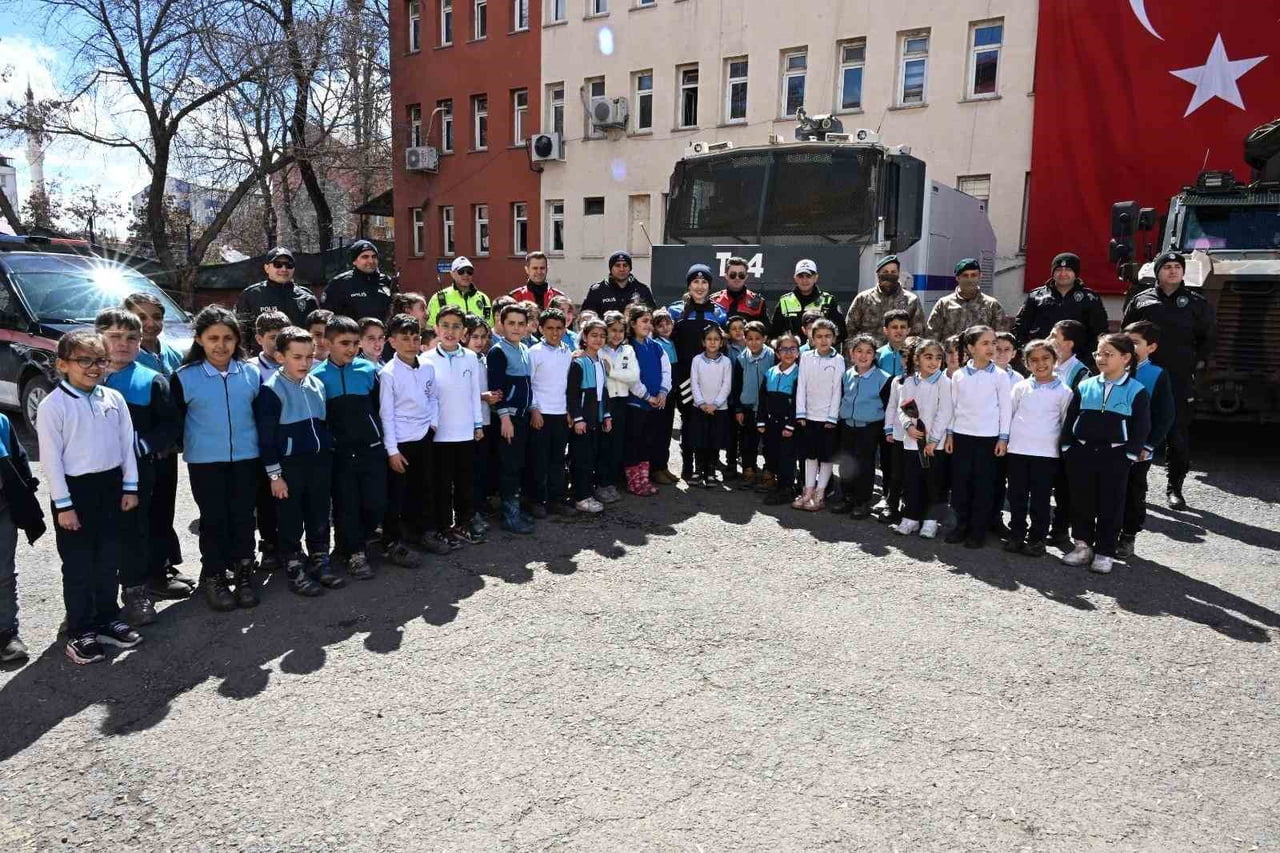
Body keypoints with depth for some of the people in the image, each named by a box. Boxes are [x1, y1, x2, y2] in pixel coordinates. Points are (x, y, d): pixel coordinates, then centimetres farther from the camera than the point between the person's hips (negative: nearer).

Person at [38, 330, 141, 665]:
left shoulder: (114, 398, 2)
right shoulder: (52, 406, -11)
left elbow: (126, 444, 7)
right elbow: (51, 458, -11)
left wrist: (130, 486, 4)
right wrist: (63, 504, -12)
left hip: (111, 486, 4)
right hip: (76, 489, -4)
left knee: (109, 560, 14)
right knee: (78, 566, 5)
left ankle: (107, 619, 29)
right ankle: (80, 631, 17)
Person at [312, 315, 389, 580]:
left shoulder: (369, 369, 3)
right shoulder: (317, 376, -2)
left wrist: (381, 438, 9)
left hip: (371, 449, 2)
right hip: (339, 453, -1)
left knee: (376, 503, 2)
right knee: (346, 506, 5)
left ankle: (353, 544, 27)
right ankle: (354, 553, 21)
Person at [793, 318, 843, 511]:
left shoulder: (838, 360, -6)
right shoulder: (806, 357, 1)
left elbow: (837, 390, -7)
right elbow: (801, 386, 1)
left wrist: (832, 417, -10)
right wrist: (800, 413, -3)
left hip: (828, 416, -3)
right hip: (809, 415, 3)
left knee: (826, 457, 4)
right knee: (810, 455, 11)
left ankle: (819, 495, 11)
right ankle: (808, 492, 18)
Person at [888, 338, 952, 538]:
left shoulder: (944, 382, -5)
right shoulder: (908, 382, 8)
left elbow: (944, 413, -10)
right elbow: (901, 407, 7)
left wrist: (933, 439, -14)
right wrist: (908, 425, -12)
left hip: (934, 443, -3)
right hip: (911, 441, 4)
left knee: (933, 483, 4)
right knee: (911, 482, 9)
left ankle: (930, 520, 14)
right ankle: (910, 518, 19)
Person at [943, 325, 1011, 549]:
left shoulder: (999, 375, -2)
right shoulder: (959, 375, 3)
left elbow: (1004, 408, -1)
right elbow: (952, 406, 8)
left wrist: (1003, 437, -4)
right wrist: (950, 433, 5)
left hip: (988, 437, -2)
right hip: (961, 434, 2)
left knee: (984, 484, 3)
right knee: (959, 481, 5)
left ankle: (978, 530, 12)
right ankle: (962, 524, 18)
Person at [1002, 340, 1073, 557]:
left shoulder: (1063, 391, 1)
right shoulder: (1020, 387, 4)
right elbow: (1008, 414, 9)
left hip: (1046, 453, -2)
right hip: (1018, 450, 2)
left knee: (1040, 499, 4)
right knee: (1017, 496, 7)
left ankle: (1037, 538, 14)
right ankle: (1016, 535, 18)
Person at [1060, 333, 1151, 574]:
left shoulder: (1137, 391, -3)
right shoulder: (1085, 386, 4)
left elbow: (1141, 426, -3)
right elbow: (1070, 418, 8)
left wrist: (1132, 453, -9)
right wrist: (1067, 448, 2)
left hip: (1115, 456, -3)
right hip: (1082, 452, 3)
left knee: (1111, 505, 3)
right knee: (1081, 502, 8)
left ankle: (1104, 552, 14)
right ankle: (1083, 546, 22)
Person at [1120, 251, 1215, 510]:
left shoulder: (1196, 302, 8)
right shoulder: (1142, 300, 8)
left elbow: (1207, 336, 15)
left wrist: (1199, 360, 5)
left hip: (1180, 379, 0)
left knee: (1179, 435, 1)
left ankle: (1175, 488, 12)